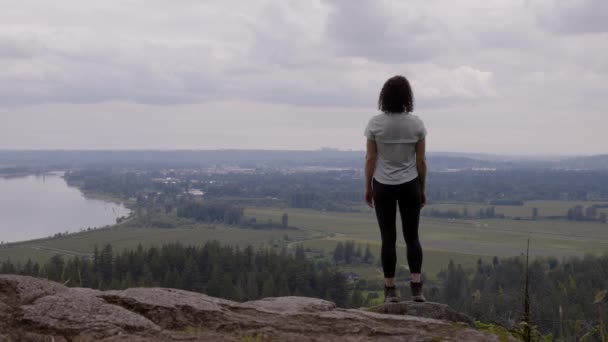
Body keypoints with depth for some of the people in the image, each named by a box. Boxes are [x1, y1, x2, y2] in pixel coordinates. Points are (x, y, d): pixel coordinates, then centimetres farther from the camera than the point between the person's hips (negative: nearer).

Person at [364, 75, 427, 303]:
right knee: (412, 237, 10)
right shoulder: (416, 124, -6)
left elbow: (370, 159, -5)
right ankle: (416, 288, 2)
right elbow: (421, 161, -2)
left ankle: (390, 291, 5)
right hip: (409, 186, 1)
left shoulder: (375, 123, -9)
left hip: (383, 187, -1)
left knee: (388, 239, 5)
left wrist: (368, 187, 6)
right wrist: (422, 189, 8)